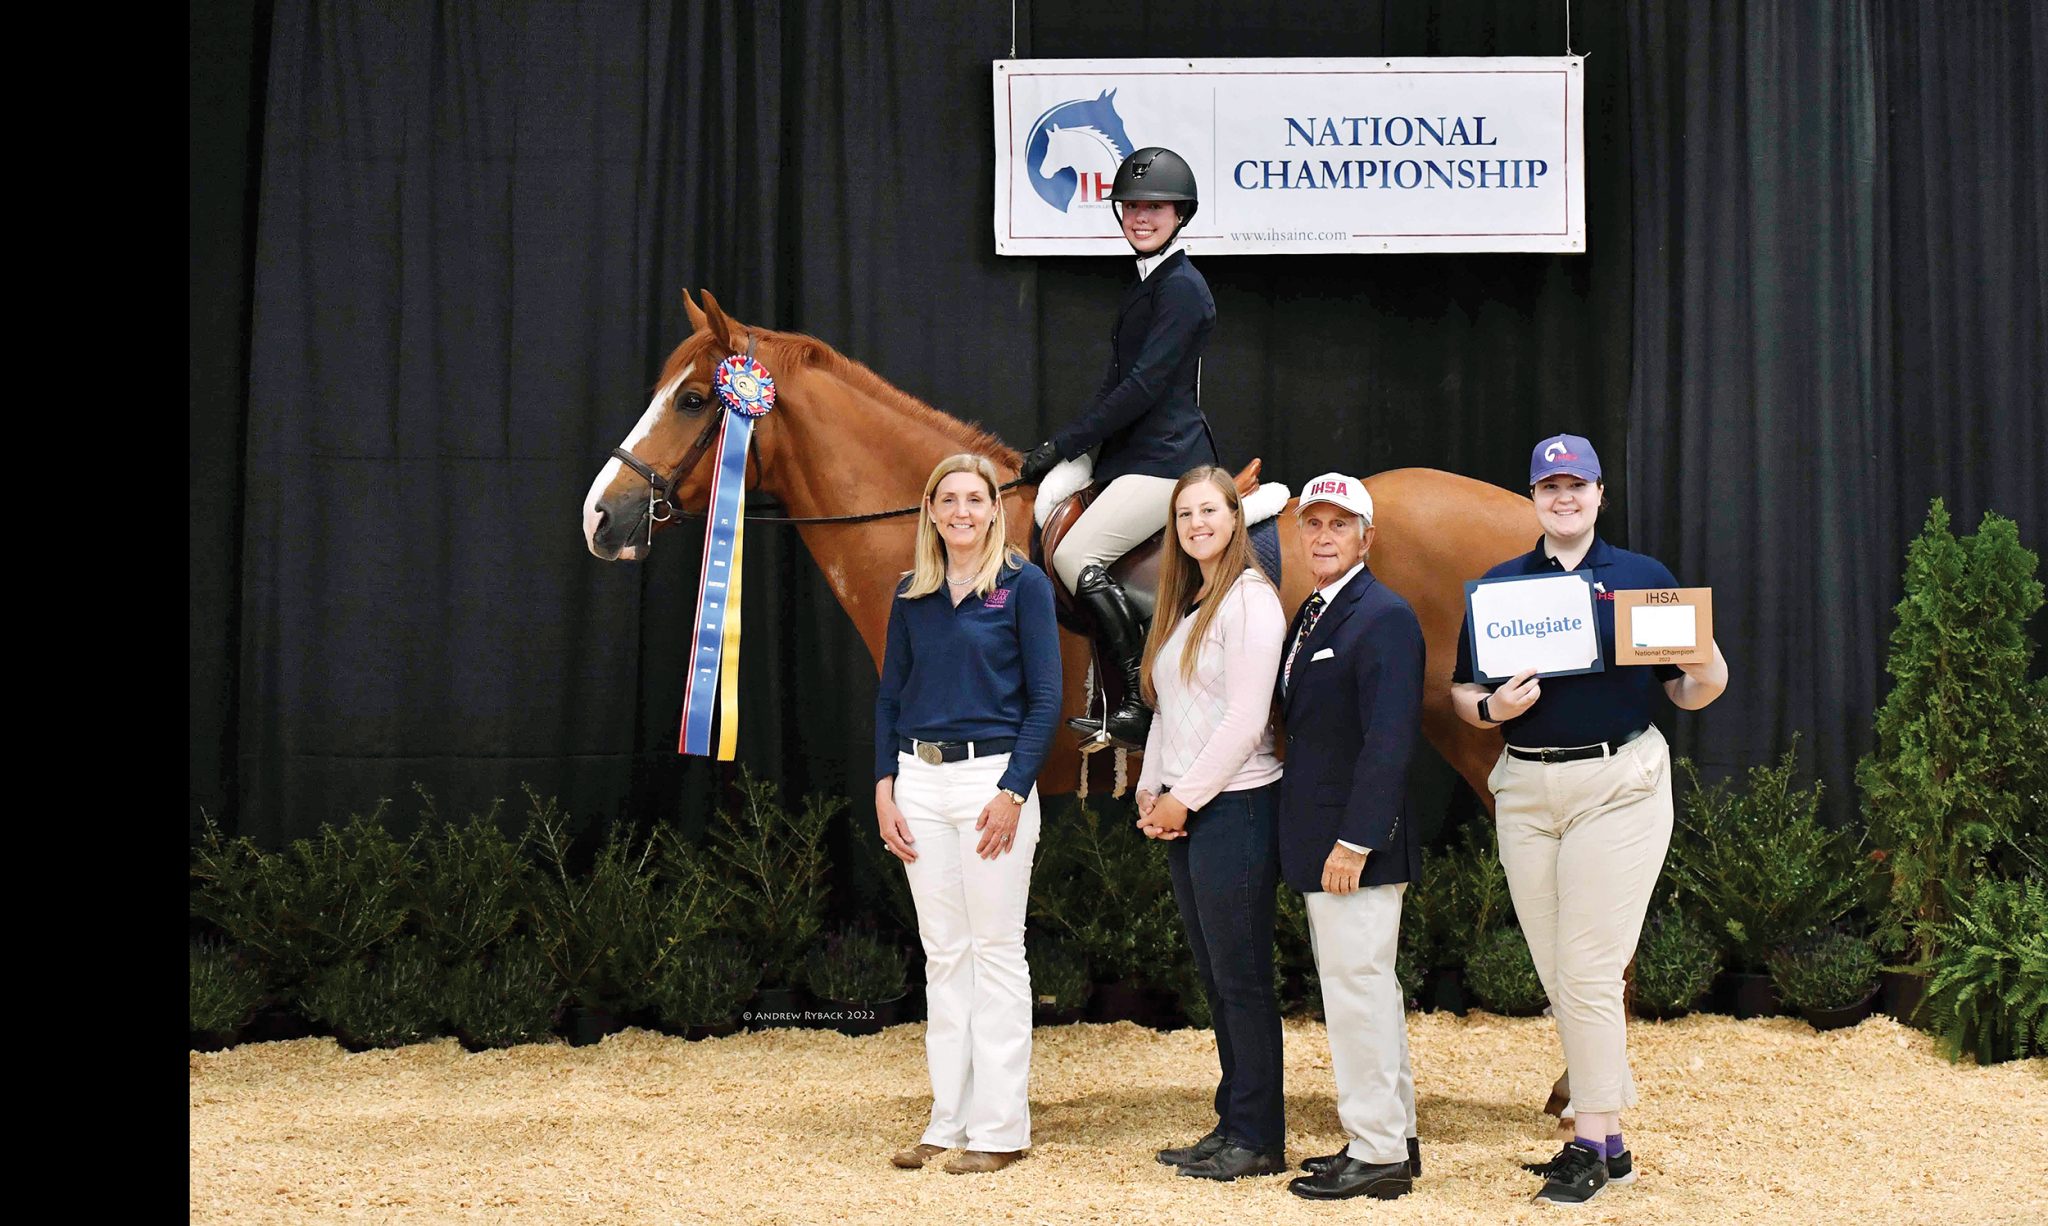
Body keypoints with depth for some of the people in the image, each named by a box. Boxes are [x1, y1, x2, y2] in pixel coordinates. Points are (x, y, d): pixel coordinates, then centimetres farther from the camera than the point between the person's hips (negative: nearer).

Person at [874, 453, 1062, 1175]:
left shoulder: (1024, 586, -4)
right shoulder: (912, 594, 10)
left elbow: (1045, 699, -7)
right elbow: (889, 695, 12)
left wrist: (1012, 793, -14)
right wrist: (885, 788, 2)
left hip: (993, 774, -5)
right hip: (920, 780, 5)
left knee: (997, 950, 0)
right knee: (943, 954, 9)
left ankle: (1000, 1128, 7)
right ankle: (949, 1121, 16)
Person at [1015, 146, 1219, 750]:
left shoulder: (1180, 288, -13)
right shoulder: (1151, 283, 19)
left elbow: (1142, 387, -19)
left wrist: (1062, 446, -16)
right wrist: (1063, 449, 11)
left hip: (1164, 459, -11)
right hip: (1138, 453, 11)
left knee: (1076, 555, -20)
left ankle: (1142, 708, -17)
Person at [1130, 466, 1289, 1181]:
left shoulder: (1250, 600, -10)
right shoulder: (1184, 605, 16)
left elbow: (1245, 720, -16)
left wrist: (1185, 797, -13)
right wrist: (1150, 791, 7)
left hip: (1233, 807, -9)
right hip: (1181, 811, 9)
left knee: (1240, 977, -3)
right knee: (1214, 978, 12)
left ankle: (1259, 1140, 5)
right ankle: (1232, 1126, 20)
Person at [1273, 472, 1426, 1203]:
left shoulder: (1384, 617, -14)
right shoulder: (1311, 615, 15)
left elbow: (1389, 742, -21)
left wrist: (1354, 842, -23)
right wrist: (1311, 840, 12)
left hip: (1356, 846, -10)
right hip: (1320, 841, 10)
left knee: (1358, 991, -5)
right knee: (1366, 990, 16)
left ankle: (1377, 1157, 4)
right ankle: (1394, 1137, 26)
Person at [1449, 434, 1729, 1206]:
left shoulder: (1644, 578, 4)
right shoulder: (1499, 585, 10)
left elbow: (1686, 692, 5)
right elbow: (1460, 693, 10)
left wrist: (1707, 676, -16)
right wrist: (1493, 708, -11)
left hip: (1617, 785, -4)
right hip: (1525, 789, 4)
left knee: (1589, 970, -8)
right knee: (1558, 977, 7)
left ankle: (1591, 1141, 2)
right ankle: (1609, 1141, 17)